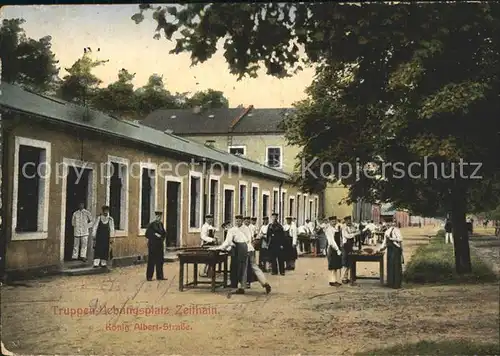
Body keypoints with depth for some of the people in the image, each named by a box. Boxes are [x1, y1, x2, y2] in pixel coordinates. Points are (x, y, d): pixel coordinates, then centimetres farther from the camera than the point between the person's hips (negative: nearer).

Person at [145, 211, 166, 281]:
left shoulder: (161, 224, 11)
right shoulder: (151, 224, -9)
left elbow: (164, 233, 18)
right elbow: (147, 234, -11)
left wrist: (162, 237, 0)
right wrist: (154, 235, -18)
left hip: (160, 245, 6)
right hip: (153, 245, -6)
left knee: (160, 261, 8)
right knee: (151, 261, -2)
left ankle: (159, 276, 14)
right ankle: (149, 277, 4)